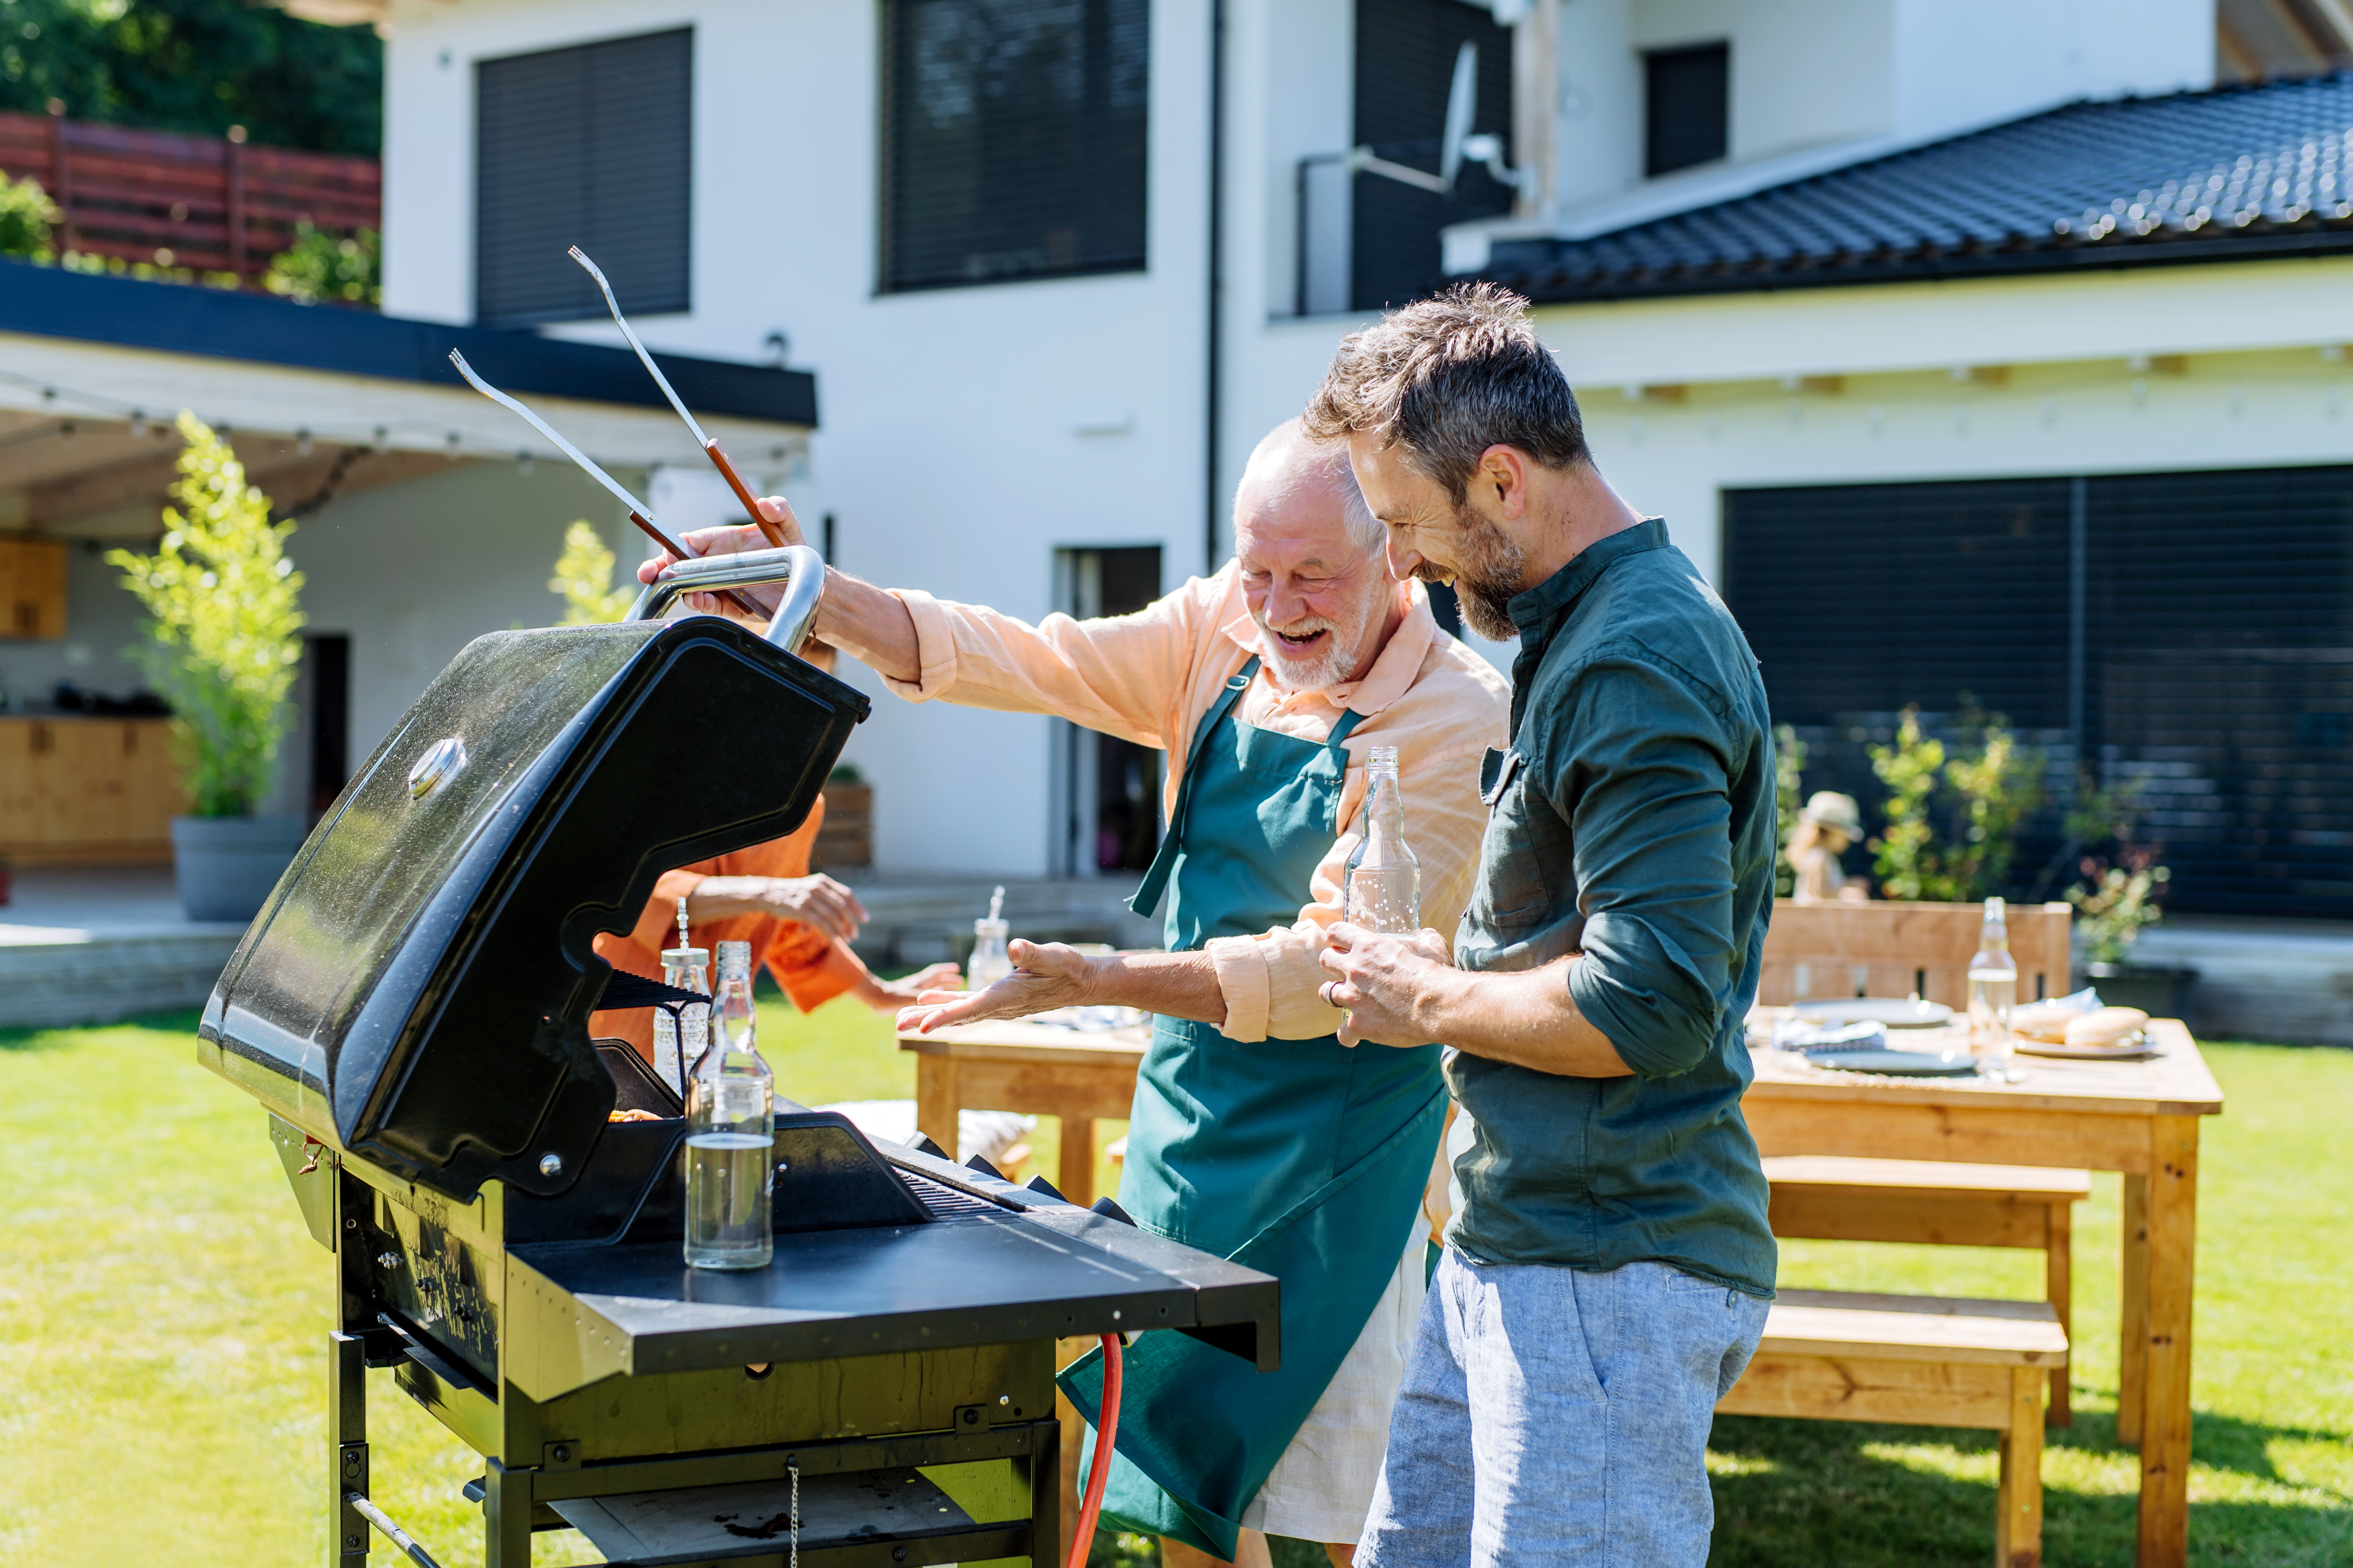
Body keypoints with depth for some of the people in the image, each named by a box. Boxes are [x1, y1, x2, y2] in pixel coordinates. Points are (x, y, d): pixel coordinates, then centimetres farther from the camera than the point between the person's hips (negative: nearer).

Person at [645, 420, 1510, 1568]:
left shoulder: (1459, 719, -17)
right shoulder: (1221, 632, 2)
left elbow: (1329, 972, -22)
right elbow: (1026, 663, -1)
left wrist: (1099, 981, -30)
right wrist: (815, 600, -13)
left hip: (1334, 1158, -6)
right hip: (1184, 1117, 6)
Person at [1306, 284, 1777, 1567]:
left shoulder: (1635, 664, -19)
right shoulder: (1577, 631, 15)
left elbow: (1652, 1008, -25)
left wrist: (1428, 1003, -11)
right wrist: (1446, 963, 11)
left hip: (1608, 1277, -10)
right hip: (1512, 1245, 10)